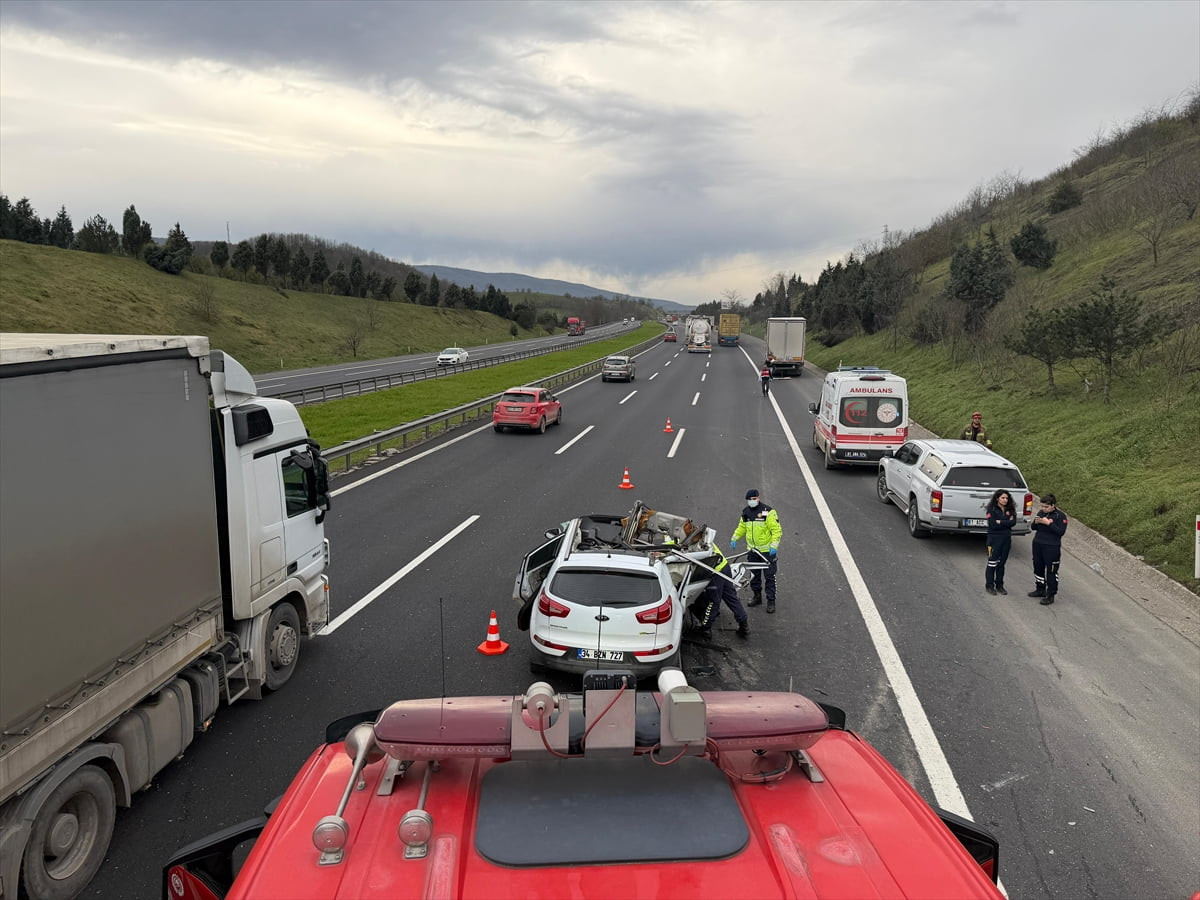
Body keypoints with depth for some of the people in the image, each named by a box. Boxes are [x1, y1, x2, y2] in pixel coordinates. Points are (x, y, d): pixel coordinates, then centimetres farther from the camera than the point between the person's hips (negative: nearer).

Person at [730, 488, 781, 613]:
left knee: (769, 576, 2)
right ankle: (757, 596, 31)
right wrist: (735, 538, 5)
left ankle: (771, 601, 11)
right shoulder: (746, 512, 4)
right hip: (752, 550, 6)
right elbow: (742, 527, 19)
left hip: (767, 551, -6)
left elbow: (777, 530, -14)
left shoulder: (768, 512, -15)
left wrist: (774, 546, -21)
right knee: (754, 575, 15)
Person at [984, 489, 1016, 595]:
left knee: (1002, 563, 9)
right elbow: (993, 525, -15)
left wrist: (1000, 522, -13)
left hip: (1006, 539, 4)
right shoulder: (992, 509, -5)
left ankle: (999, 585, 17)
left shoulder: (1010, 510, 9)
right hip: (994, 538, -4)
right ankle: (989, 585, 7)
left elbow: (1013, 522, -6)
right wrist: (1007, 522, -9)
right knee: (992, 562, -1)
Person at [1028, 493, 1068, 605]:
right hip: (1038, 545, 6)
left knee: (1051, 571, -3)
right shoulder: (1042, 513, 8)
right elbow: (1033, 528, 15)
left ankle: (1050, 595, 3)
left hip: (1052, 547, -6)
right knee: (1038, 567, 14)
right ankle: (1040, 590, 29)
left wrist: (1048, 523, -23)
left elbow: (1061, 532, -17)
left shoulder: (1060, 516, -8)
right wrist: (1036, 522, -7)